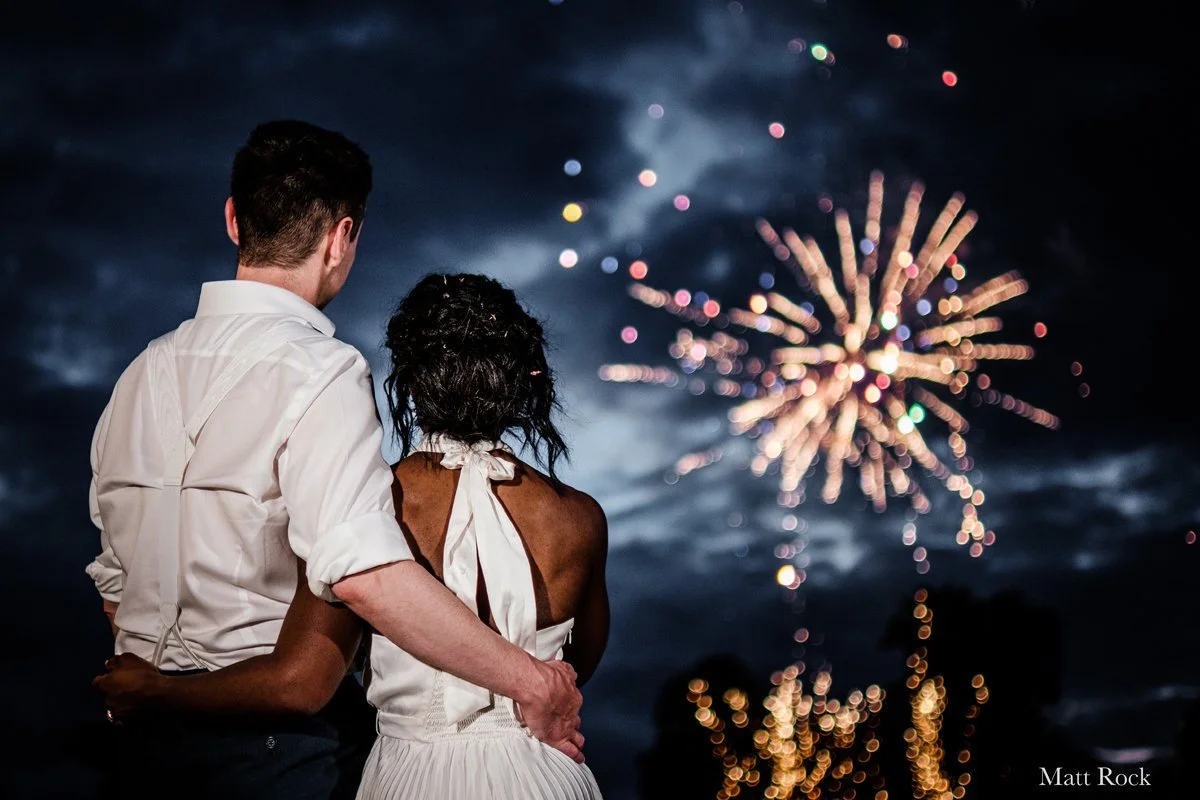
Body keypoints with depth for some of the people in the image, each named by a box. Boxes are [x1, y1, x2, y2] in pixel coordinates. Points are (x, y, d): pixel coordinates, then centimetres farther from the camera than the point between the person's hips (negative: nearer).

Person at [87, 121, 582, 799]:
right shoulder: (318, 369, -17)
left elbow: (115, 577, 14)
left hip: (147, 741, 7)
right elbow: (363, 573, -30)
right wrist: (530, 680, -23)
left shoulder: (143, 371, 6)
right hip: (278, 740, -7)